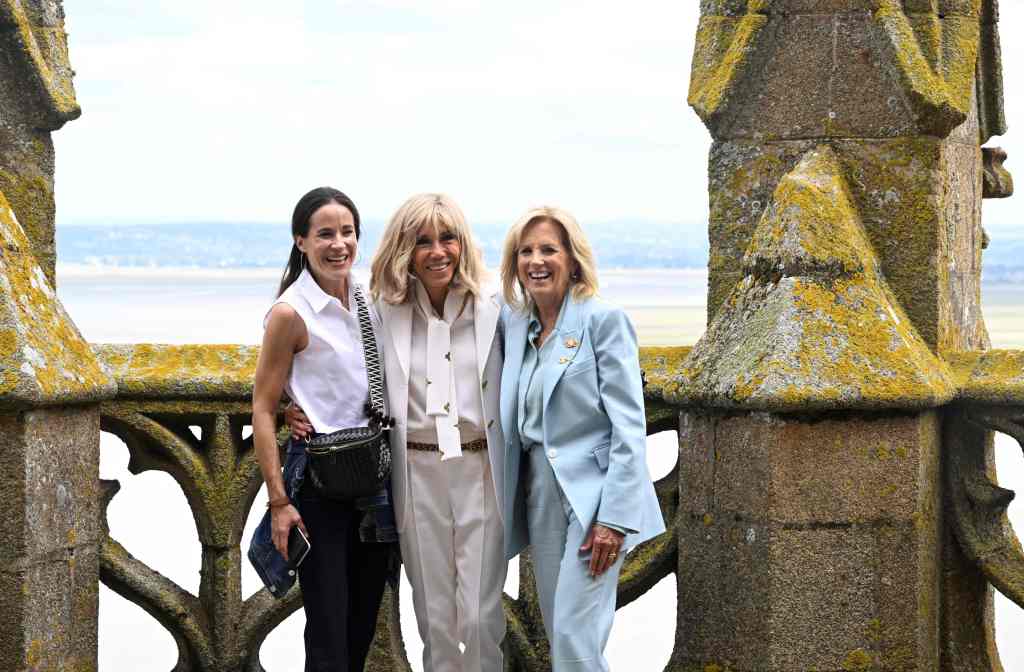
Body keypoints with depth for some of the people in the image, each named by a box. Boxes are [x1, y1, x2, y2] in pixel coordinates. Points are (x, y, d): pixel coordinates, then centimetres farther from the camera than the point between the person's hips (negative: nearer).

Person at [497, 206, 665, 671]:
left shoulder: (604, 320, -7)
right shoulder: (514, 324, 11)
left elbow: (629, 426, -12)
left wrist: (614, 517, -18)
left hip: (591, 495, -6)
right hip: (538, 498, 7)